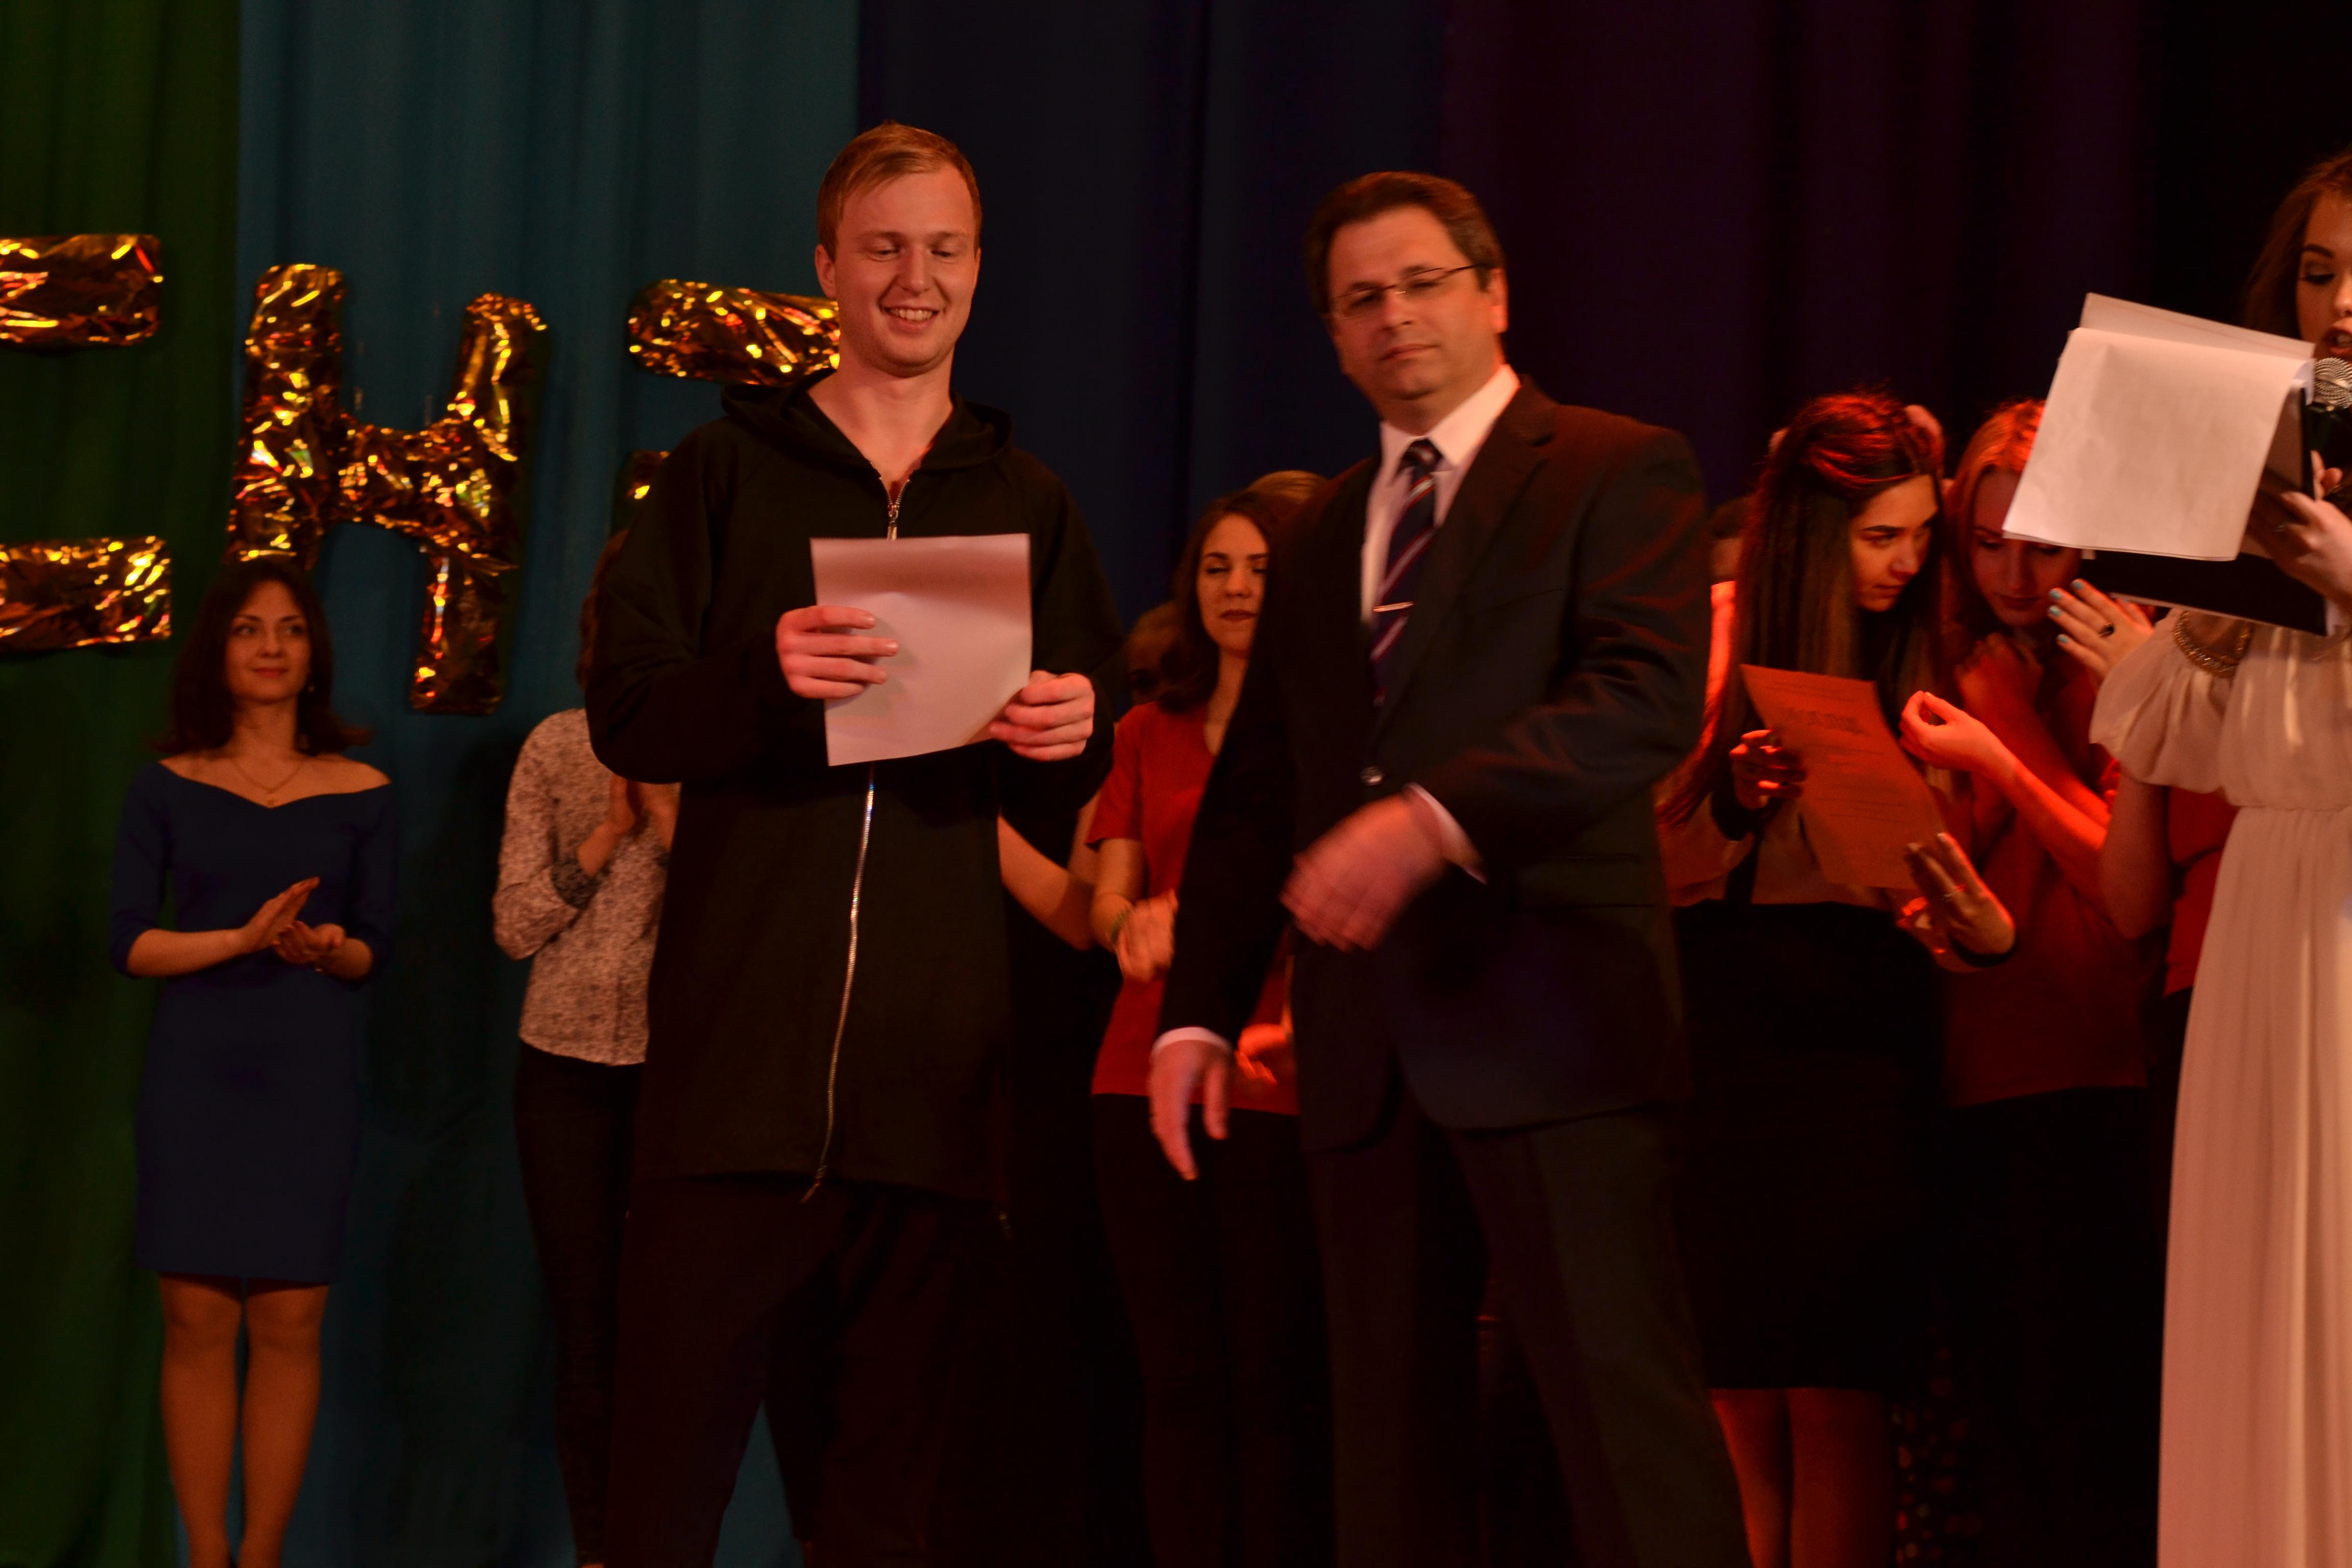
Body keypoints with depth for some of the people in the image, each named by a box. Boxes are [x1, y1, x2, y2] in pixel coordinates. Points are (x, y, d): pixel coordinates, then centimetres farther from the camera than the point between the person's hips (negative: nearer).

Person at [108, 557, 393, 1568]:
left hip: (309, 1077, 0)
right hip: (195, 1073, 0)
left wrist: (327, 947, -15)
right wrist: (246, 937, -16)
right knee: (198, 1321, -4)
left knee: (288, 1324, -4)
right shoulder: (167, 789, 6)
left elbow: (376, 948, 8)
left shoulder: (360, 794, 8)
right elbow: (131, 943, -1)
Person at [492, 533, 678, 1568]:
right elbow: (516, 925, 2)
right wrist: (609, 834, -9)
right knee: (586, 1330, 4)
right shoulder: (559, 747, 6)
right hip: (568, 1067, 2)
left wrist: (668, 812, -14)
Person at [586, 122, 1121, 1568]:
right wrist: (765, 680, -19)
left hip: (935, 1063, 2)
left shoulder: (1027, 505, 15)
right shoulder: (726, 473, 9)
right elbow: (627, 715, 0)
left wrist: (1065, 741, -8)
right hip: (738, 1046, -2)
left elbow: (1071, 787, 16)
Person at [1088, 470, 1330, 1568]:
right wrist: (1137, 921, -12)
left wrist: (1287, 1025, -22)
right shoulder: (1149, 734, 18)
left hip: (1283, 1084, -4)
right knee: (1180, 1384, 3)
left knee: (1278, 1389, -8)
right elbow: (1106, 898, 12)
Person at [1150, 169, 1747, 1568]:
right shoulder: (1324, 536, 22)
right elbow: (1254, 793, 20)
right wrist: (1200, 1010, 9)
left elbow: (1650, 699, -14)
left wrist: (1436, 817, -25)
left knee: (1624, 1407, -11)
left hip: (1548, 1018, -6)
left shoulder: (1617, 472, 2)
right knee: (1390, 1433, 7)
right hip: (1370, 1040, 7)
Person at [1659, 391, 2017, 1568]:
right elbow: (1653, 862, 1)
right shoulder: (1708, 643, 2)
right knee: (1741, 1401, 0)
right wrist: (1734, 803, -17)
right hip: (1715, 1031, 0)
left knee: (1835, 1402, -9)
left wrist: (1981, 929, -16)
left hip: (1857, 1040, 0)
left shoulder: (1921, 663, 6)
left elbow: (1929, 898, 5)